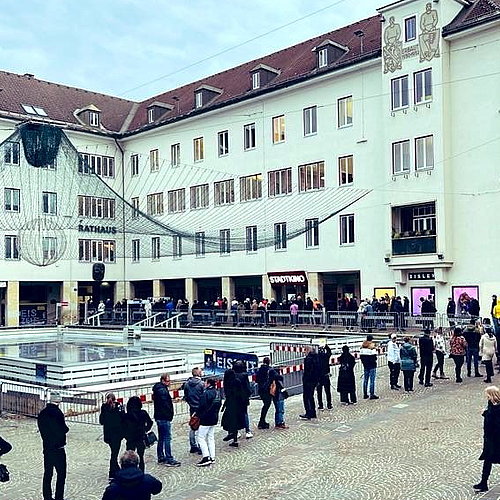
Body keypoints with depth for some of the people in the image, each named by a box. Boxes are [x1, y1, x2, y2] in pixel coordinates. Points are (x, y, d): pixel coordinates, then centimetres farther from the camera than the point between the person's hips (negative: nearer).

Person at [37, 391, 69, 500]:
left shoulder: (42, 413, 5)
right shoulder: (57, 412, -18)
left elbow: (42, 430, 12)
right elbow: (63, 430, -17)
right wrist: (65, 429, 2)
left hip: (47, 448, 7)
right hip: (58, 448, -7)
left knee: (47, 474, 13)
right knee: (61, 474, 4)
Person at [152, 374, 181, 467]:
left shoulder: (157, 389, 15)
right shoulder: (162, 390, -18)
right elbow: (165, 404, -22)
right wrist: (170, 415, -13)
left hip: (159, 417, 11)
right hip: (164, 418, -11)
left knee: (161, 438, 16)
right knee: (167, 438, -7)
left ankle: (161, 458, 24)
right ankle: (169, 460, -6)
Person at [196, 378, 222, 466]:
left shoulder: (206, 393, -18)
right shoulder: (217, 393, 10)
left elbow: (202, 406, -19)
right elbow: (218, 405, 16)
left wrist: (196, 415, -6)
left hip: (205, 419, -9)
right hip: (214, 419, 9)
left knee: (201, 437, -3)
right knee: (210, 437, 15)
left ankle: (206, 457, -10)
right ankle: (212, 457, 15)